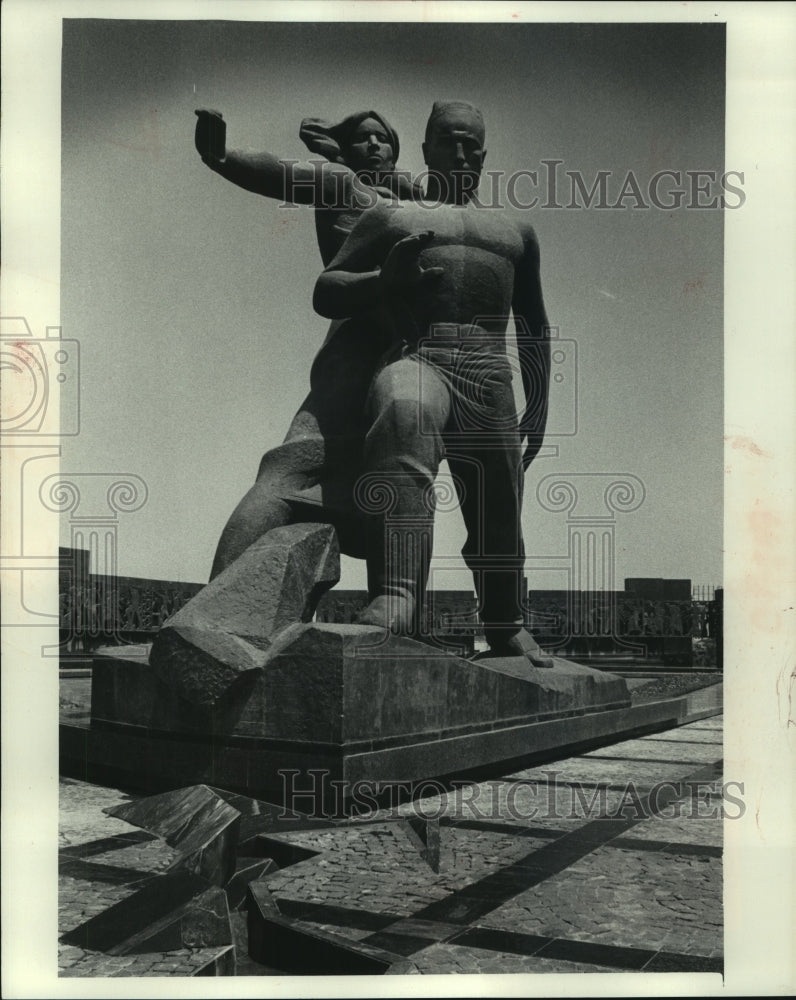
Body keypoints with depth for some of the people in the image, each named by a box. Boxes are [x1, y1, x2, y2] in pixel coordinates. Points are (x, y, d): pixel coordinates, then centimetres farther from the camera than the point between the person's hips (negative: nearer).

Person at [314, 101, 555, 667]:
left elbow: (533, 327, 31)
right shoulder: (393, 217, 20)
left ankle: (506, 627, 33)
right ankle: (395, 598, -51)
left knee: (499, 518, 6)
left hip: (491, 378, 4)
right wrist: (384, 279, -7)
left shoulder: (516, 231, 29)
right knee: (404, 414, -40)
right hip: (416, 361, -4)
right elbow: (326, 294, 13)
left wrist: (538, 408, 23)